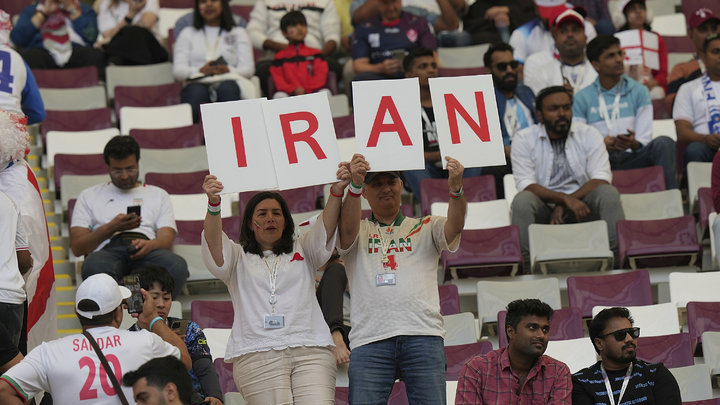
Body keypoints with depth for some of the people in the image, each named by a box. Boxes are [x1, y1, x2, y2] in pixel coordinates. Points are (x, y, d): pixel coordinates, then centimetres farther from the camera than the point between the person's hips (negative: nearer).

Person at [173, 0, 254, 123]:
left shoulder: (238, 33, 27)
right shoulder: (187, 33, 28)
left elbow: (248, 69, 12)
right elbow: (177, 71, 13)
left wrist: (228, 70, -11)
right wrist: (200, 70, -8)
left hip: (228, 81, 0)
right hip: (198, 83, 0)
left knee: (227, 89, -39)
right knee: (195, 92, -39)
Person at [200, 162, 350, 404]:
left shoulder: (302, 251, 25)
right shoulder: (239, 257, 20)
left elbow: (325, 230, 7)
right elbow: (214, 244, 0)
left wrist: (336, 193, -13)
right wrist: (213, 203, -20)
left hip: (310, 350, 1)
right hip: (256, 355, -1)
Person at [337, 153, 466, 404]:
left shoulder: (426, 228, 21)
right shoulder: (358, 233, 20)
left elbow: (454, 227, 1)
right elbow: (348, 228, -4)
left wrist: (455, 189, -21)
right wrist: (355, 186, -23)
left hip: (423, 336, 1)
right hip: (370, 340, 0)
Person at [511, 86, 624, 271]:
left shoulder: (589, 135, 3)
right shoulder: (524, 139, 0)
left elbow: (601, 179, -7)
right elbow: (527, 185, -11)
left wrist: (564, 205, -19)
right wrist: (566, 199, -26)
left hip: (581, 202, 1)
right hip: (544, 205, -1)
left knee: (609, 194, -27)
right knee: (522, 201, -32)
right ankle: (526, 266, -35)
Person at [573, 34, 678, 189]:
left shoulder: (639, 91, 15)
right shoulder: (582, 98, 12)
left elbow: (644, 139, 7)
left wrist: (634, 144, -19)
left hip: (632, 157, 1)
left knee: (664, 143, -29)